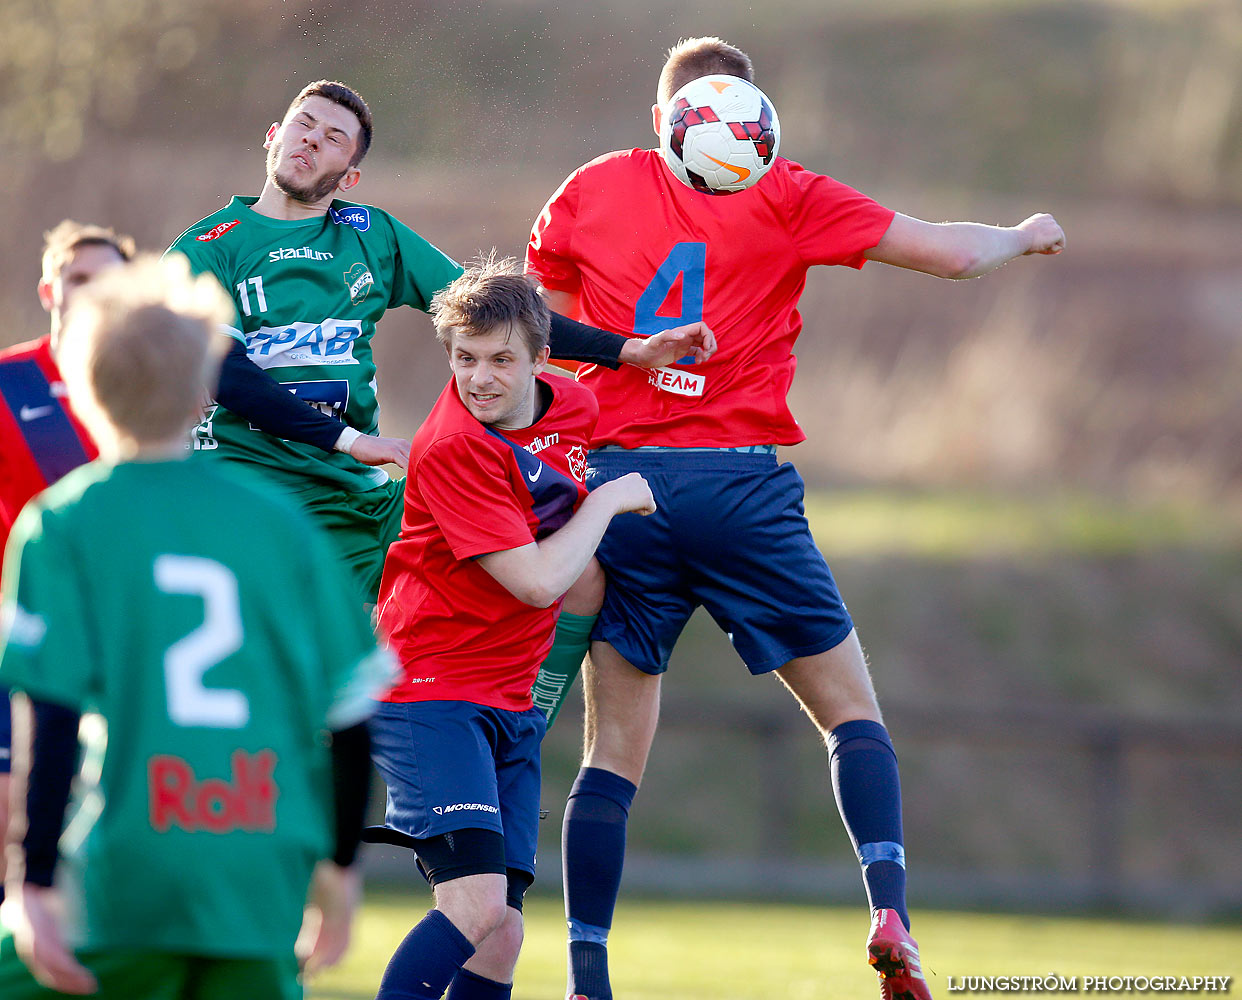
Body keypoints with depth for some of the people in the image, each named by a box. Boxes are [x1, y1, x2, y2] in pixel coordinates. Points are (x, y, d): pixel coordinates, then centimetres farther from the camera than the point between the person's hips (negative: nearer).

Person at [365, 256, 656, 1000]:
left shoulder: (575, 407, 5)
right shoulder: (453, 449, -19)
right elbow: (538, 580, -20)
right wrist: (609, 500, -9)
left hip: (511, 703, 7)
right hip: (432, 693, -7)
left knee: (502, 935, 1)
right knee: (476, 902, -23)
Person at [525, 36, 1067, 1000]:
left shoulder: (591, 190, 9)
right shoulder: (783, 196, 2)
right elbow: (954, 253, 3)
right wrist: (1026, 234, 23)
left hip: (620, 485, 2)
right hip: (739, 482, -2)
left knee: (613, 750, 5)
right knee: (852, 710, 11)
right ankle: (890, 911, -8)